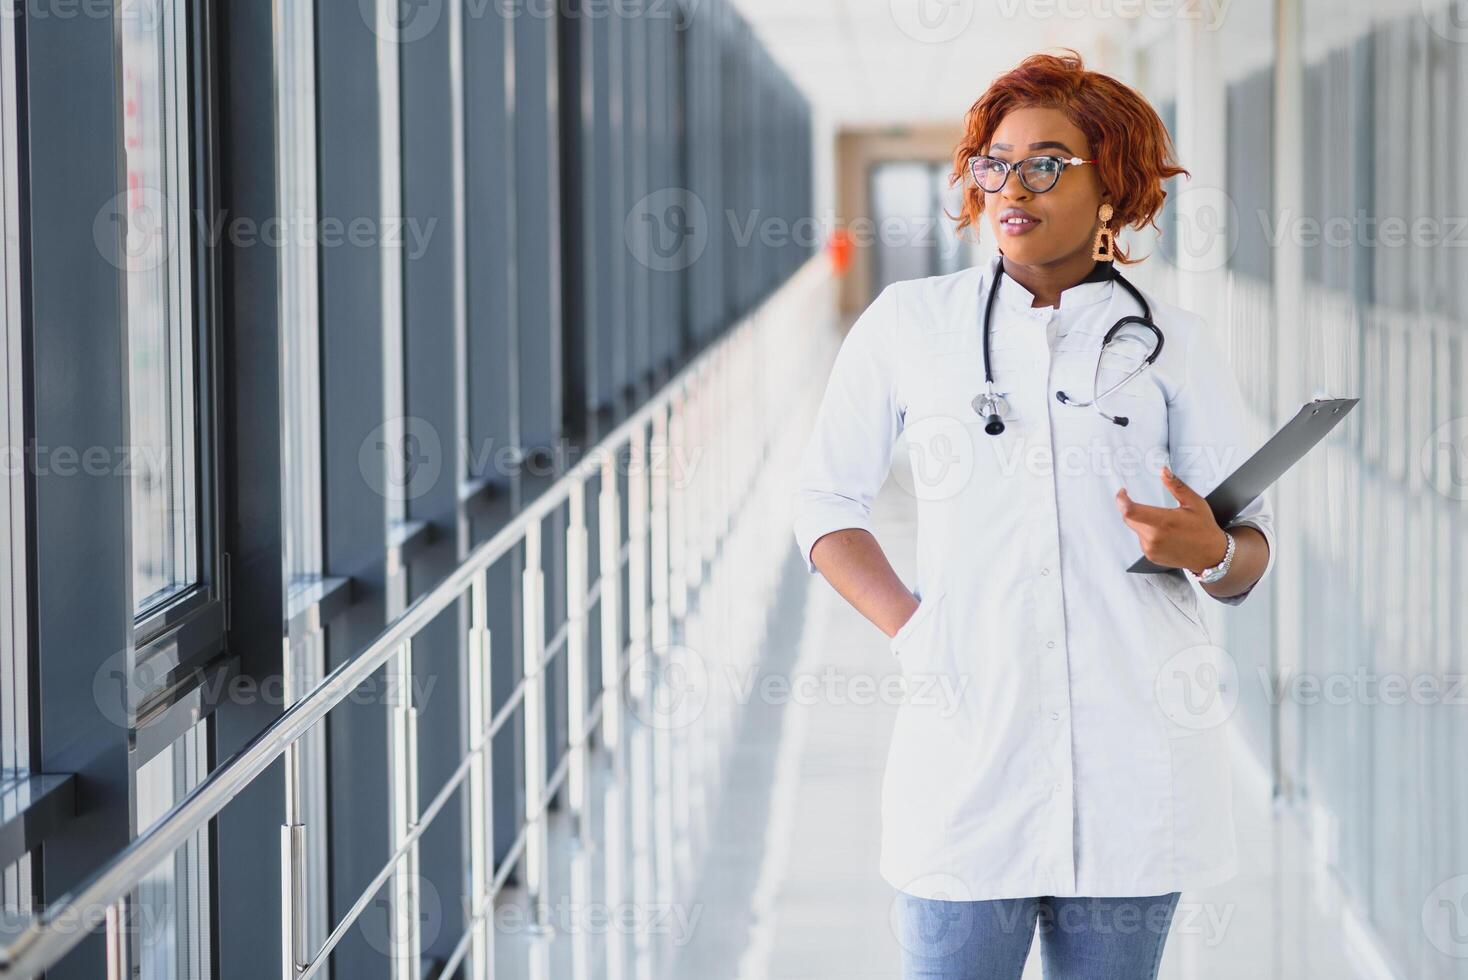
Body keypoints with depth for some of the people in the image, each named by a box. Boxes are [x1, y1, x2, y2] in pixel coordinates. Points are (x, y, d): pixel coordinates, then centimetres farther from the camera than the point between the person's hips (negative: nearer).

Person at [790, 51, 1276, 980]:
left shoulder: (1177, 345, 9)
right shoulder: (908, 323, 8)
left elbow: (1252, 550, 9)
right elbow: (827, 503, 14)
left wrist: (1208, 550, -14)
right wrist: (907, 626, -1)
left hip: (1135, 754, 1)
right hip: (969, 741, 0)